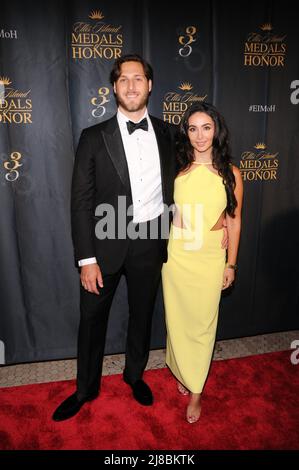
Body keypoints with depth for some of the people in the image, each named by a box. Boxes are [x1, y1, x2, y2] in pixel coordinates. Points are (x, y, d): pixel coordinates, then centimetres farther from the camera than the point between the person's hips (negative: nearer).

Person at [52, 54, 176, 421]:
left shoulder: (164, 132, 3)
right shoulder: (94, 138, -6)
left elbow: (170, 185, 10)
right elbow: (81, 201, -9)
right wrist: (87, 259, -12)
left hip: (149, 242, 3)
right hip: (106, 243, -2)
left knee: (142, 315, 19)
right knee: (92, 318, 12)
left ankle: (135, 374, 45)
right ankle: (86, 388, 37)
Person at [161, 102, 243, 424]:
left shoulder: (229, 173, -3)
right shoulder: (177, 169, -3)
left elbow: (233, 221, 1)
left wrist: (230, 264, 3)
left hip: (210, 258, -1)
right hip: (176, 255, 1)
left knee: (202, 323, 7)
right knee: (177, 318, 13)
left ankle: (196, 390, 26)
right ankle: (183, 371, 39)